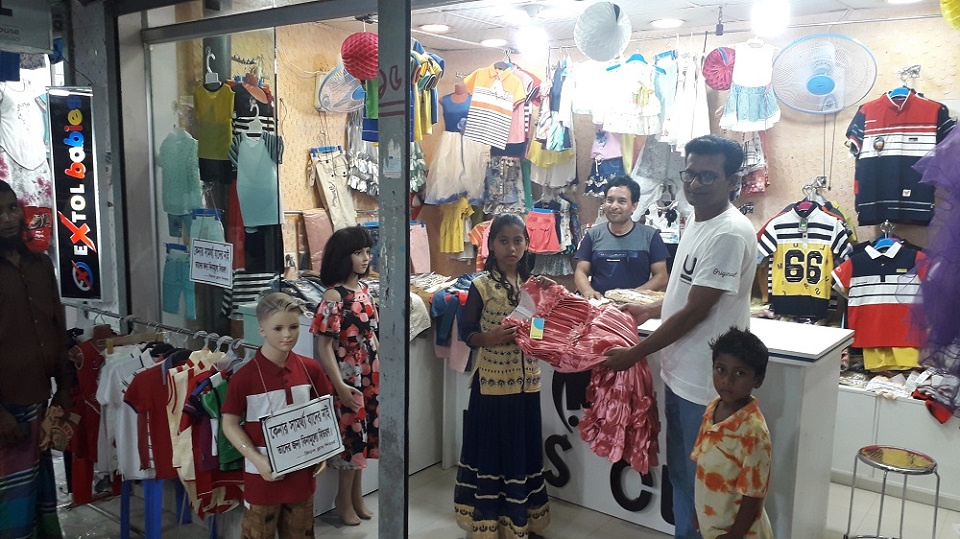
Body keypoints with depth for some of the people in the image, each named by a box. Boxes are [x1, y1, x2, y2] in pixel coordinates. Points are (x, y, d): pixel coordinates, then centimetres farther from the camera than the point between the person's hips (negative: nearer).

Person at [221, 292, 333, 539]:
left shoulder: (310, 369, -3)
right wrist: (257, 460, -17)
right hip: (264, 473, -3)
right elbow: (230, 424, -8)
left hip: (302, 471, 3)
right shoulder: (244, 377, -15)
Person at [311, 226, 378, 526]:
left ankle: (356, 495, 32)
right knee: (351, 434, 4)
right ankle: (344, 499, 23)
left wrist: (382, 370, 15)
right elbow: (324, 345, -19)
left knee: (363, 434, 16)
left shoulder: (363, 290, 5)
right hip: (348, 378, -7)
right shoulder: (334, 296, -17)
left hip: (370, 375, 7)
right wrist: (340, 386, -23)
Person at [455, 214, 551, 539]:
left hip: (526, 381, 5)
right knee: (491, 450, 4)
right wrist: (491, 337, -25)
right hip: (492, 382, -5)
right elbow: (466, 332, -7)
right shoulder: (481, 285, -8)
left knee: (524, 450, 14)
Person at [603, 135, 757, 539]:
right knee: (679, 473, 22)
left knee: (699, 482, 8)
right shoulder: (697, 223, 8)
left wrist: (634, 354, -15)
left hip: (705, 382, -9)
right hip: (679, 373, 9)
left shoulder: (730, 234, -21)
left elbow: (695, 312, -21)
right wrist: (650, 310, 13)